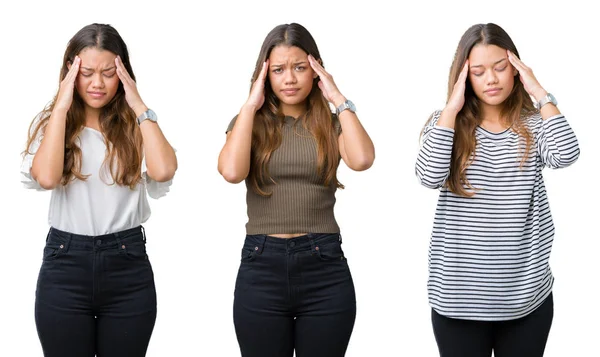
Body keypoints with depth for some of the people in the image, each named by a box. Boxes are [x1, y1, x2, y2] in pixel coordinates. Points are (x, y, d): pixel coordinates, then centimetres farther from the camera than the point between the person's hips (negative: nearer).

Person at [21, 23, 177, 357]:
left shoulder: (137, 125, 3)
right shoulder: (50, 123, 3)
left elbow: (164, 171, -17)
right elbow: (46, 178, -16)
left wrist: (139, 106, -10)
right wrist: (61, 107, -11)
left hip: (128, 266, 0)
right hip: (64, 266, 0)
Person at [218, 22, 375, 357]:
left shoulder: (332, 123, 6)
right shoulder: (250, 122, 6)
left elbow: (362, 160, -15)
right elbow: (232, 171, -14)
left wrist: (339, 99, -7)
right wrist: (250, 105, -7)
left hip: (324, 268, 0)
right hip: (262, 268, 0)